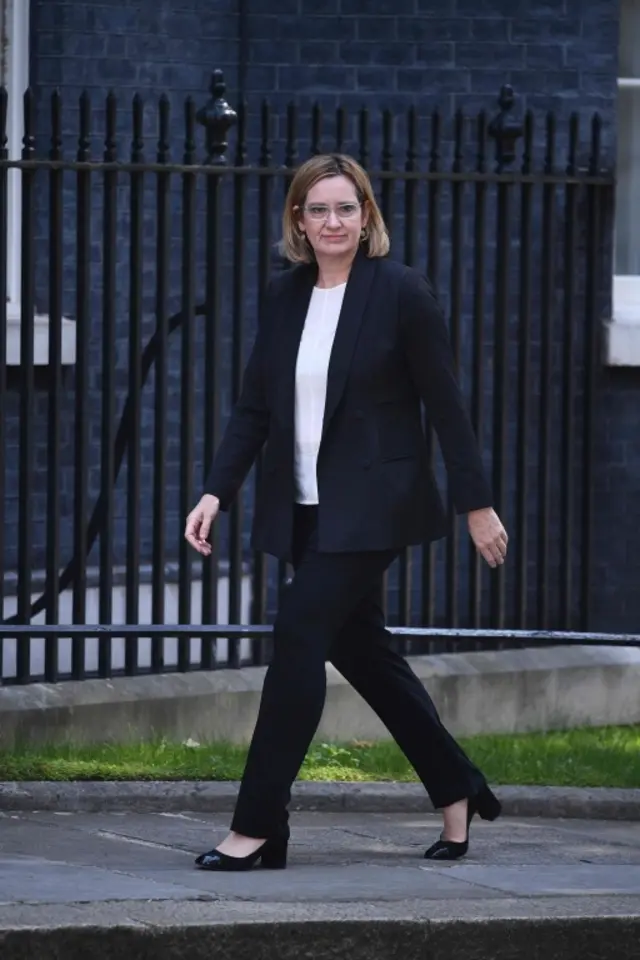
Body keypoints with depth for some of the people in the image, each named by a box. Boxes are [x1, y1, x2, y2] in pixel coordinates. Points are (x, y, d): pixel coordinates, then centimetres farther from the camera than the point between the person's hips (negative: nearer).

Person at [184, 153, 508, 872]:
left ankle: (257, 827, -11)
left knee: (300, 637, -13)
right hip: (304, 508, 7)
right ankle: (456, 793, 27)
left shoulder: (401, 292, -8)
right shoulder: (284, 298, 8)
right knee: (359, 647, 12)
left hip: (369, 507, -6)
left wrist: (477, 504, -6)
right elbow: (254, 407, 8)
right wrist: (216, 491, -3)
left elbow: (444, 404, -6)